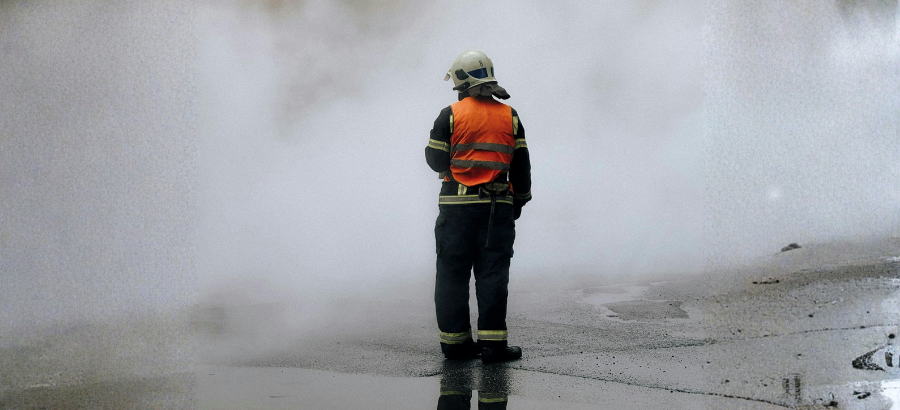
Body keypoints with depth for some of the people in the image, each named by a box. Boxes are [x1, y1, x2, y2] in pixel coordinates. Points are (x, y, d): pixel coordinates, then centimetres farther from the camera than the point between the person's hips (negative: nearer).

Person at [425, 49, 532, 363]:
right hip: (497, 205, 1)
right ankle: (492, 341, -3)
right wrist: (519, 199, 17)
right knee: (492, 272, 2)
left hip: (457, 203, -1)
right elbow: (520, 165, 7)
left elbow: (435, 158, -1)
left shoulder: (450, 115, -3)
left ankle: (454, 339, 7)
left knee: (453, 272, 6)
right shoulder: (510, 116, 5)